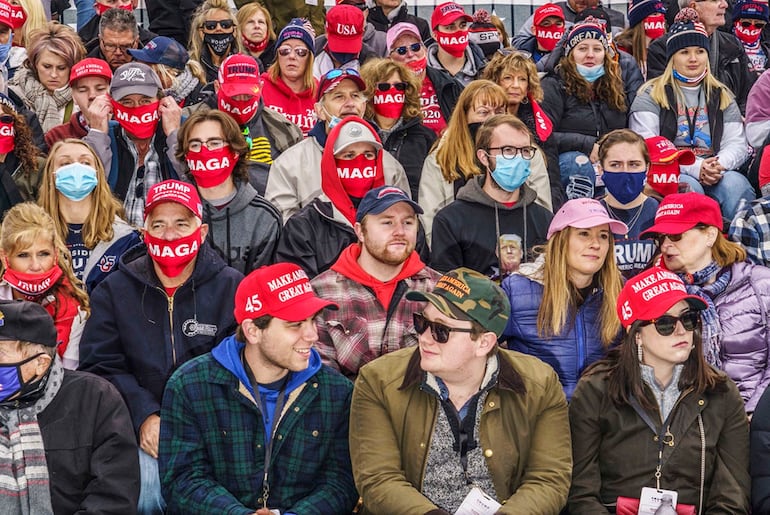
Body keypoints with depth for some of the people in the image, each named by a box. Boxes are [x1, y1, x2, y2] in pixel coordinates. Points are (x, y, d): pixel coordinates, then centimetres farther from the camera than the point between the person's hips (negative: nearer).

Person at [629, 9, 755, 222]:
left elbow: (737, 144, 10)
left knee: (735, 183, -29)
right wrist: (694, 168, -18)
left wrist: (719, 165, -15)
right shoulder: (651, 95, 8)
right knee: (689, 187, -36)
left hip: (715, 178, 3)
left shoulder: (722, 96, 21)